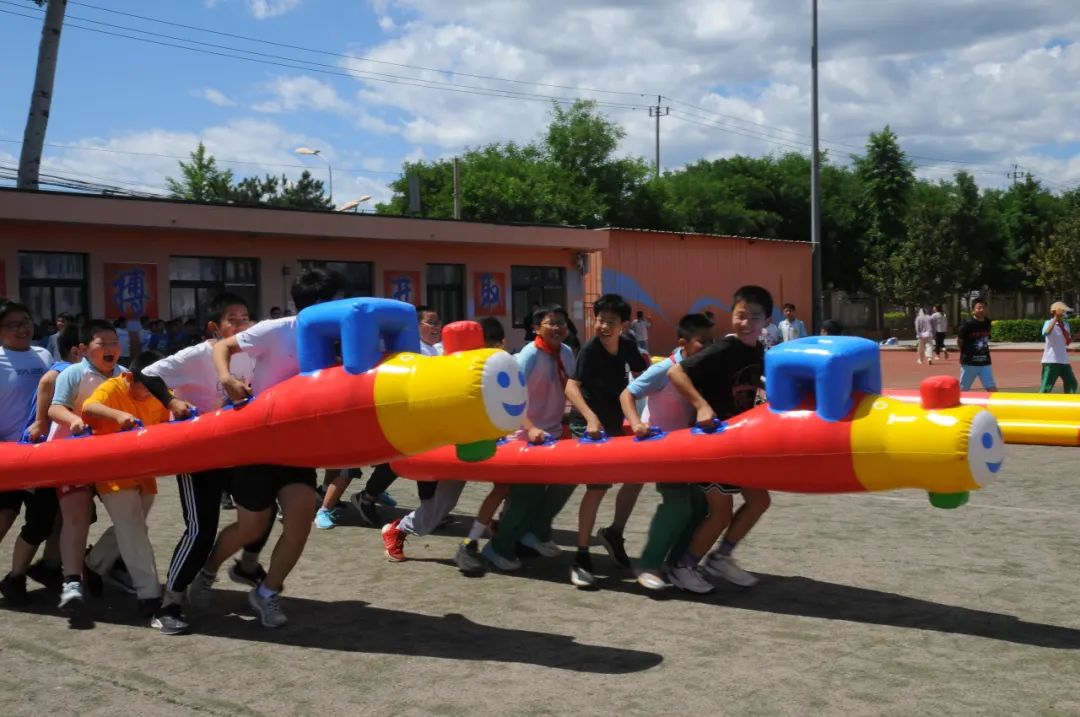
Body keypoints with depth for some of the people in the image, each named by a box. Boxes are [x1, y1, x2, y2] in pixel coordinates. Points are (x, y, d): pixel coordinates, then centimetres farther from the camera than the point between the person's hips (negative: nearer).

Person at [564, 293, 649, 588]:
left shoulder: (627, 347, -2)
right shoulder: (590, 349, -20)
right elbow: (571, 388, -28)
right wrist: (591, 418, -41)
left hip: (614, 423, 7)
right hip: (588, 425, -7)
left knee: (636, 476, 8)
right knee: (598, 485, -13)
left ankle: (614, 534, 26)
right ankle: (581, 558, -8)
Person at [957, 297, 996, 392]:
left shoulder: (987, 323, 3)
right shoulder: (967, 324, -14)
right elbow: (959, 341, -3)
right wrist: (965, 354, 6)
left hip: (985, 363, 4)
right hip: (969, 363, -4)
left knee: (992, 389, 0)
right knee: (963, 389, 6)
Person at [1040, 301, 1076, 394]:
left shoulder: (1065, 324, 12)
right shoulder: (1049, 323, -9)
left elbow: (1068, 342, 6)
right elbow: (1047, 332, -33)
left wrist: (1063, 328, -5)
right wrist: (1056, 317, -31)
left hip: (1064, 360, 7)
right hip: (1051, 361, -7)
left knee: (1072, 383, 15)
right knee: (1046, 387, -11)